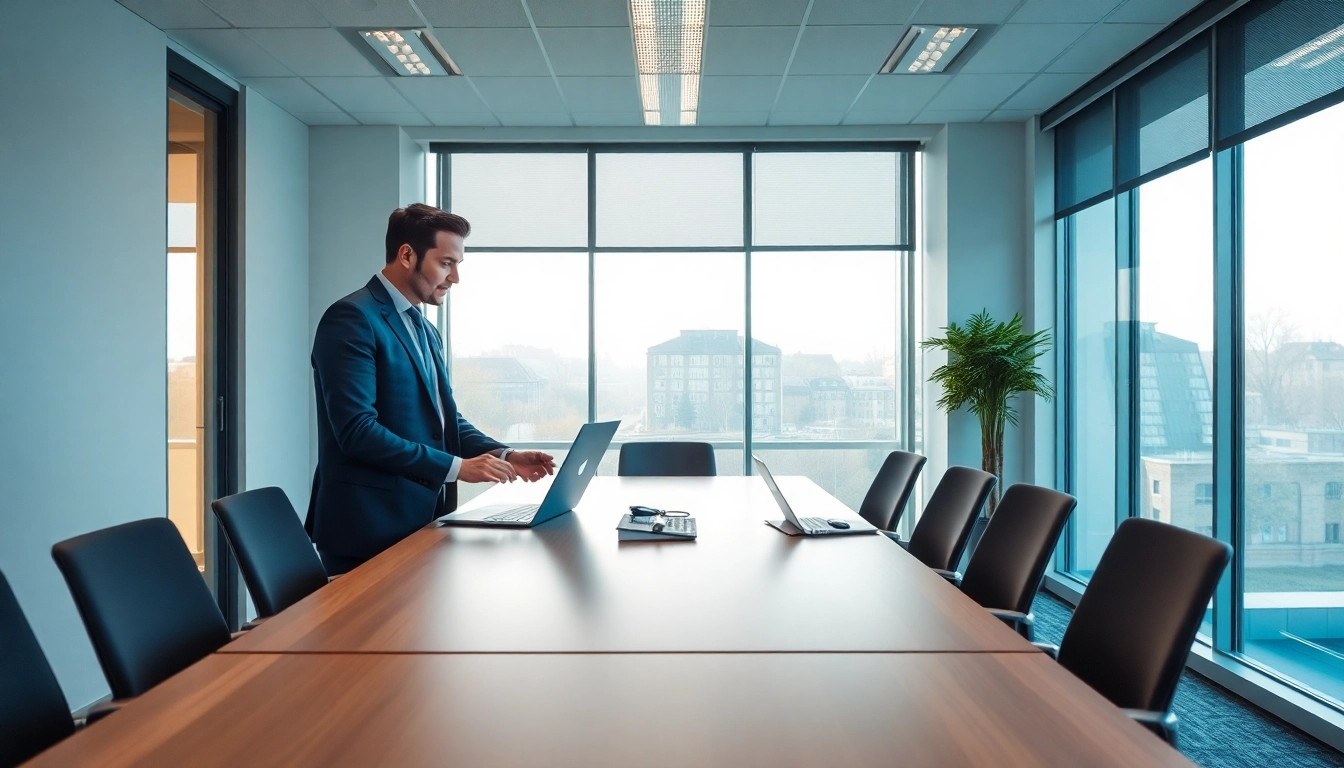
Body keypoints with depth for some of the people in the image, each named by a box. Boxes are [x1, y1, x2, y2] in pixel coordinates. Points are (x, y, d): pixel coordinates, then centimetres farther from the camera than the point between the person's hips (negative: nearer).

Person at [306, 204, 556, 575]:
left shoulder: (425, 331, 15)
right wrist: (456, 467, -20)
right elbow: (357, 430, -22)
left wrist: (504, 454, -1)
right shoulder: (353, 318, -13)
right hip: (372, 527, -8)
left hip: (422, 518, 9)